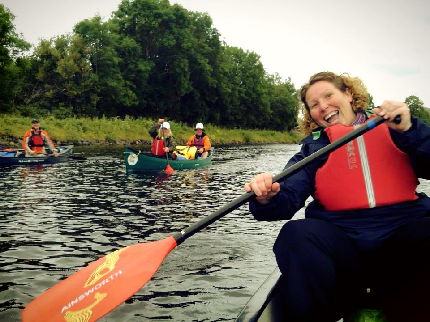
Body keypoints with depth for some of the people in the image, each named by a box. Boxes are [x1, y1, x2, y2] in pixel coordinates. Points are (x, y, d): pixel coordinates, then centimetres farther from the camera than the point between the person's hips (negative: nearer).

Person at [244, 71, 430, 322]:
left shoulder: (390, 128, 14)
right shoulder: (313, 147, 13)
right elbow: (288, 198, -1)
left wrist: (408, 131, -11)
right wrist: (267, 200, -22)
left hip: (406, 227, 0)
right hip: (341, 238, 1)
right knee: (297, 235, -30)